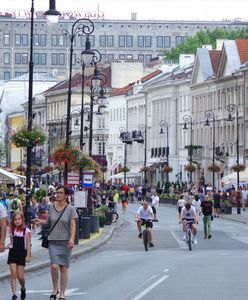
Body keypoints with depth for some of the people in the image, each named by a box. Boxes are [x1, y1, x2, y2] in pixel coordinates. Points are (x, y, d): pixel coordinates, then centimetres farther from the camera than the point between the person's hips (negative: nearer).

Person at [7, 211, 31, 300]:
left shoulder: (26, 230, -4)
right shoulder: (12, 230, 5)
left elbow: (28, 244, -4)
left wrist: (28, 255, -10)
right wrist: (8, 246, -6)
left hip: (22, 253, -2)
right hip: (12, 253, 2)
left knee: (20, 276, 0)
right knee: (13, 274, -7)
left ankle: (23, 288, 31)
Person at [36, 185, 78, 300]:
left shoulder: (70, 209, -5)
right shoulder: (52, 207, 5)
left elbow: (73, 225, -12)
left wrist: (72, 238, -26)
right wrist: (42, 221, 0)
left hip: (65, 242, -2)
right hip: (53, 241, 2)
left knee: (64, 268, 2)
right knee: (54, 266, -13)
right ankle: (55, 288, 9)